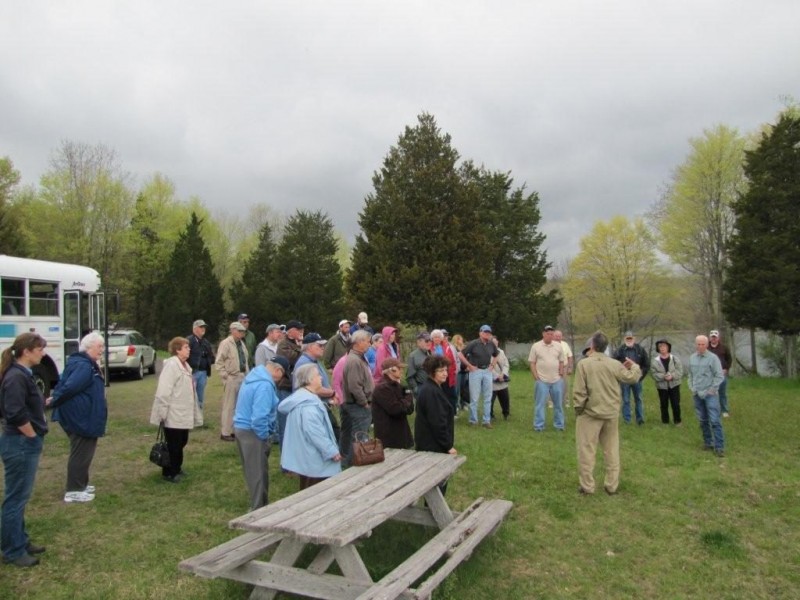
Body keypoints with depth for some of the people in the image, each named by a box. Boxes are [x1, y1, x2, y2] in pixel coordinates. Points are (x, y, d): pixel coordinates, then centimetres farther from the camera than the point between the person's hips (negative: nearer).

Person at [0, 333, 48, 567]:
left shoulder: (22, 374, 10)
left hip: (24, 444, 10)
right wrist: (33, 437, -13)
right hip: (20, 444, -10)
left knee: (20, 496, 18)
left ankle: (21, 542, 30)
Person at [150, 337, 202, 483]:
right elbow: (163, 391, -22)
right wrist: (163, 412, -21)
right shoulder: (171, 364, -17)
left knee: (181, 442, 17)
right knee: (173, 444, 2)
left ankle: (176, 468, 32)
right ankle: (169, 473, 16)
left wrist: (195, 412, 19)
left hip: (183, 414, 9)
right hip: (173, 415, -9)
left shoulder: (185, 365, 12)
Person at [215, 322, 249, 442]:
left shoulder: (241, 343, 15)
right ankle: (225, 433, 6)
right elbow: (219, 362, -13)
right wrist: (225, 376, -17)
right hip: (231, 378, -8)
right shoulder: (225, 343, -10)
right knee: (229, 406, -2)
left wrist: (246, 373, 10)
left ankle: (235, 430, 25)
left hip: (242, 377, 8)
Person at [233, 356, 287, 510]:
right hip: (252, 432, -10)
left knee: (253, 471, 20)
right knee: (258, 473, 1)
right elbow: (259, 417, -30)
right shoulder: (264, 385, -24)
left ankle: (258, 504, 33)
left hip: (242, 427, 10)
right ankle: (258, 509, 11)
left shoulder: (254, 376, 9)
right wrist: (264, 436, -15)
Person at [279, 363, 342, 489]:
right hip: (312, 457, -11)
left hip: (307, 455, 11)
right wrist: (332, 451, -22)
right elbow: (314, 432, -28)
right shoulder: (308, 403, -24)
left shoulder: (302, 396, 11)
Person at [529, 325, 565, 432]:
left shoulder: (558, 346, 4)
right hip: (541, 380, -3)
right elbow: (532, 363, -2)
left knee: (558, 403, 11)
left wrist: (561, 373, 1)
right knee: (540, 404, 1)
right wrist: (536, 377, -8)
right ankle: (538, 426, 9)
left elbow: (561, 362, 11)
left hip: (556, 380, 3)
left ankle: (559, 424, 23)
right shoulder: (536, 346, -4)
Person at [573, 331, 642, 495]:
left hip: (590, 413, -4)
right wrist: (635, 367, 31)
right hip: (612, 413, 4)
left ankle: (587, 486, 7)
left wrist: (578, 408, -1)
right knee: (611, 450, 14)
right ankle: (612, 486, 21)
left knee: (586, 450, 4)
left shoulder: (583, 364, -13)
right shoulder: (614, 364, -2)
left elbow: (579, 391, -14)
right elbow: (631, 378, 11)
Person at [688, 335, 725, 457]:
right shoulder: (692, 358, 7)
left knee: (715, 421, -8)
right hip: (697, 394, 5)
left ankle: (719, 447, -4)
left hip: (710, 394, -5)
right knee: (703, 420, 11)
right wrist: (691, 388, 6)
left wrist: (711, 390, -10)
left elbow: (720, 376, -7)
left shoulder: (713, 358, -8)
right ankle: (708, 442, 22)